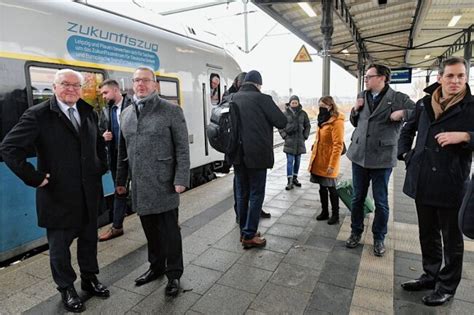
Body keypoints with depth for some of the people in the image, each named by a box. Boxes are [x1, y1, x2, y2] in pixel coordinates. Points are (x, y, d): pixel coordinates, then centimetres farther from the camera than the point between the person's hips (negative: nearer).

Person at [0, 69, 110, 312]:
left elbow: (100, 142, 21)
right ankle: (66, 289, 32)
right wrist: (34, 178, -16)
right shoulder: (38, 115, -11)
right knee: (59, 244, 12)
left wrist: (102, 166, 11)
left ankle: (90, 279, 38)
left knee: (89, 239, 18)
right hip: (58, 194, -5)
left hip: (89, 192, 5)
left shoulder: (88, 112, 6)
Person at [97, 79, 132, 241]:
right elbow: (99, 130, 18)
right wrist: (103, 136, -4)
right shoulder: (106, 110, 10)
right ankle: (117, 227, 28)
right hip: (116, 157, 6)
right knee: (119, 191, 16)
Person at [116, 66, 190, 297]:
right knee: (150, 229, 16)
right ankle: (156, 266, 36)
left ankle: (174, 274, 23)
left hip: (163, 183, -5)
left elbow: (182, 148, -8)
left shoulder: (171, 111, -4)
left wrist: (181, 179, -14)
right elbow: (123, 150, 17)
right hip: (139, 185, 5)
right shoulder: (126, 114, 12)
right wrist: (121, 179, 17)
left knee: (169, 230, 5)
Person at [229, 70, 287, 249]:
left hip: (237, 153, 6)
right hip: (257, 154, -6)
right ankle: (249, 236, 9)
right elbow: (282, 122, -9)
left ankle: (243, 230, 26)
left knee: (242, 193, 15)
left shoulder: (233, 99, 6)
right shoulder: (262, 98, -11)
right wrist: (266, 118, 8)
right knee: (256, 194, 4)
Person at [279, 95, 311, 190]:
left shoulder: (303, 113, 2)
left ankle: (295, 178, 25)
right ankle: (290, 181, -3)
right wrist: (284, 136, -5)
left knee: (297, 160, 11)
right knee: (290, 161, -5)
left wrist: (305, 136, 3)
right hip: (289, 141, -3)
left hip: (300, 141, 3)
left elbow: (307, 126, 11)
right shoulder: (286, 113, -4)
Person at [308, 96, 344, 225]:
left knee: (331, 188, 3)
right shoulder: (323, 120, 12)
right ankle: (324, 212, 28)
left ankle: (335, 215, 17)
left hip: (328, 162, -8)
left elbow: (338, 145, -20)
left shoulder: (336, 121, -16)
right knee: (322, 187, 15)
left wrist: (332, 164, -22)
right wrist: (314, 158, 16)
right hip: (319, 161, 8)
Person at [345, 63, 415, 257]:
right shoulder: (362, 96, 9)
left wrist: (403, 113, -19)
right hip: (359, 155, 4)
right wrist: (355, 110, 0)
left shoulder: (398, 98, -5)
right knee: (357, 198, 13)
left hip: (382, 157, -4)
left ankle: (379, 238, 26)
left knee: (381, 202, 8)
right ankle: (356, 232, 30)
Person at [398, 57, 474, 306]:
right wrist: (405, 153, 11)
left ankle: (447, 286, 27)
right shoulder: (425, 103, 7)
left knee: (451, 237, 10)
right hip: (423, 180, 5)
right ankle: (430, 275, 35)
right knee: (427, 233, 17)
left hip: (451, 183, -4)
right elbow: (408, 129, 22)